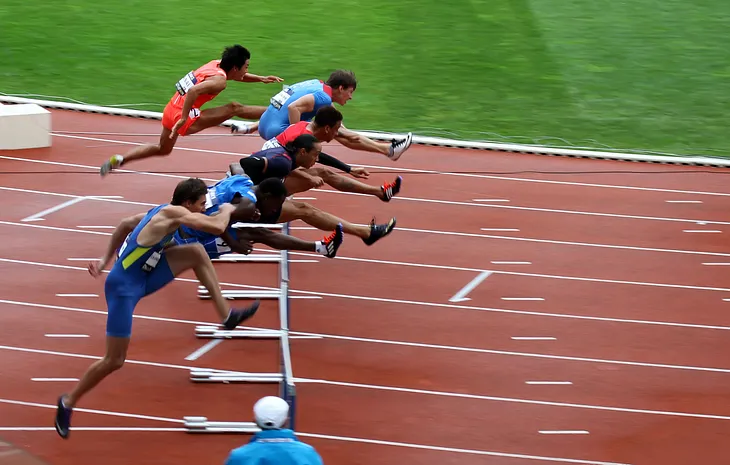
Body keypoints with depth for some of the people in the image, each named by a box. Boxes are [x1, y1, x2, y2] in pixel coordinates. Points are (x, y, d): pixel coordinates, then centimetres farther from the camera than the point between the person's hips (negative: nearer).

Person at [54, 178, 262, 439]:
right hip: (124, 287, -9)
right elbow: (218, 227, -23)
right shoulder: (173, 213, -20)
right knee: (114, 361, -3)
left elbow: (125, 224, 21)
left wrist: (106, 259, 26)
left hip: (142, 278, 9)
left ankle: (225, 315, 2)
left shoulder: (163, 212, 7)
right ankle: (68, 402, 15)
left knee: (196, 252, -1)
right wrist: (227, 209, -1)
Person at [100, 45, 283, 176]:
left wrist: (261, 79, 17)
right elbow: (193, 91, -34)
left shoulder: (216, 64, 8)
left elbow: (239, 76, 29)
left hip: (171, 110, 9)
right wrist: (183, 119, -31)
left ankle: (119, 160, 27)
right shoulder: (219, 80, -18)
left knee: (163, 149, 31)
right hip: (183, 117, -9)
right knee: (234, 108, -7)